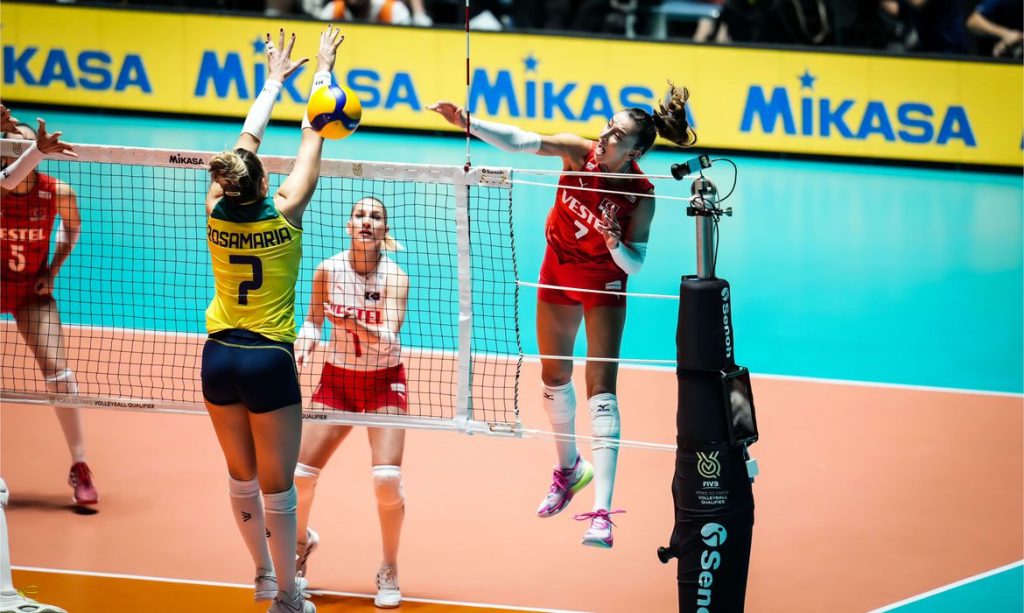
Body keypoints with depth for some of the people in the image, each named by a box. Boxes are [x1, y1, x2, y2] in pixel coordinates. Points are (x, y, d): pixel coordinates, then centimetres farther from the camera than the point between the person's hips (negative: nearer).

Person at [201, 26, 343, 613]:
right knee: (276, 485, 2)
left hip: (219, 357, 5)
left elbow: (248, 137, 10)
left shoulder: (217, 212, -3)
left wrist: (275, 79, 22)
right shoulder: (284, 212, -13)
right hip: (269, 360, -5)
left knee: (243, 477, 17)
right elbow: (312, 137, -3)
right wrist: (322, 72, 9)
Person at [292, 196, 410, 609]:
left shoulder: (395, 277, -16)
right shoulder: (328, 271, -8)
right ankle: (302, 540, 29)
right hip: (337, 378, 3)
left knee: (387, 477, -19)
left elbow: (387, 338, -26)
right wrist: (302, 348, -14)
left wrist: (355, 324, -44)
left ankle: (389, 571, 1)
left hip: (383, 382, -3)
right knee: (299, 473, -4)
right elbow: (313, 321, 7)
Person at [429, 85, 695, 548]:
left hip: (604, 284, -4)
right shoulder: (578, 152, -19)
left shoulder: (641, 196, -25)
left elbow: (634, 264, -17)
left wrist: (615, 243, -38)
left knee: (600, 389, -13)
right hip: (559, 272, 4)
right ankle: (569, 469, 44)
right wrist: (468, 123, -40)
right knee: (554, 378, 18)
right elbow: (518, 141, -27)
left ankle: (601, 512, -20)